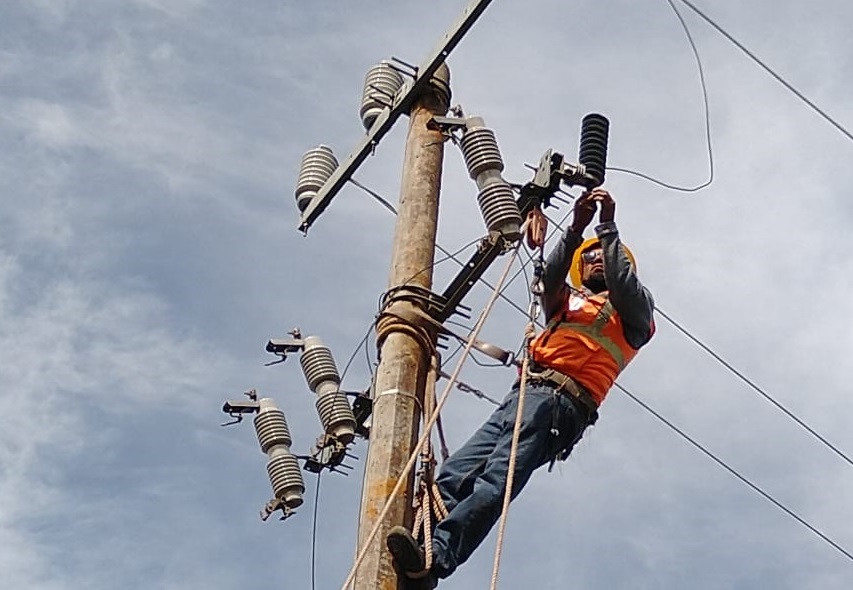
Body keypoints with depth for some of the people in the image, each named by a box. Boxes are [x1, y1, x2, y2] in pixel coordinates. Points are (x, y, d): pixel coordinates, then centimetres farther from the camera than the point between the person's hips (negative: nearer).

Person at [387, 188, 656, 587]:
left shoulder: (632, 312, 23)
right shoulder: (566, 302, 34)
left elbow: (624, 284, 1)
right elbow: (550, 277, 13)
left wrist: (608, 229, 3)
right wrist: (577, 227, 2)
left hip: (560, 402, -6)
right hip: (523, 392, 6)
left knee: (498, 479, -28)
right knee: (455, 475, -17)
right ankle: (419, 552, -32)